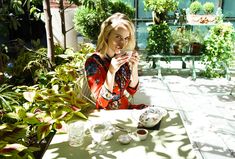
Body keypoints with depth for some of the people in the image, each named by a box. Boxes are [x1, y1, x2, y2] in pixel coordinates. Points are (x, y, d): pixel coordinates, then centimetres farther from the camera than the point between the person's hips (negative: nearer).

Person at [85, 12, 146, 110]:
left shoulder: (123, 58, -3)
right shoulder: (92, 62, -17)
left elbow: (132, 90, 2)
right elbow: (102, 101, -19)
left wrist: (134, 67, -14)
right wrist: (111, 71, -30)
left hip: (126, 108, 5)